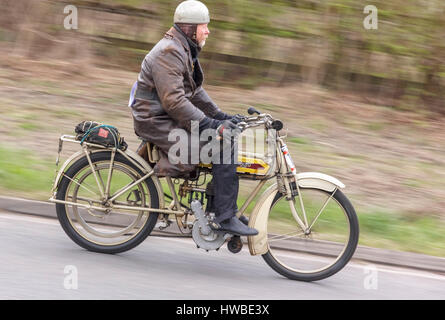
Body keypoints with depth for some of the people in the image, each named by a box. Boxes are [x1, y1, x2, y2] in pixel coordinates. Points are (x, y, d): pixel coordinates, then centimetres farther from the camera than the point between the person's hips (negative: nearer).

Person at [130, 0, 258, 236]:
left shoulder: (185, 51, 16)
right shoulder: (168, 53, -19)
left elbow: (195, 92, 23)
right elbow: (174, 101, -26)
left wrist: (222, 117, 14)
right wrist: (210, 125, -25)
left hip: (171, 118, 11)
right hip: (157, 122, -11)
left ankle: (227, 210, 15)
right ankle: (223, 218, -18)